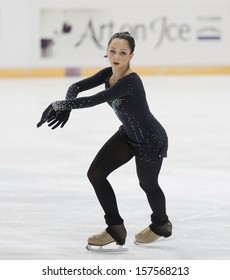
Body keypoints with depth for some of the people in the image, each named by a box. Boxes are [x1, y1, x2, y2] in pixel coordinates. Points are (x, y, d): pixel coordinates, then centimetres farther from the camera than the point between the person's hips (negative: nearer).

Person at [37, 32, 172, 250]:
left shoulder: (130, 82, -36)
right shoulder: (108, 74, -11)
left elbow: (93, 101, -41)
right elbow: (76, 87, -13)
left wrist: (61, 104, -32)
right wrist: (65, 108, -32)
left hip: (151, 140, -7)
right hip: (128, 134, 7)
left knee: (147, 183, 18)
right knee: (96, 174, -4)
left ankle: (161, 224, 49)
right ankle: (115, 228, 11)